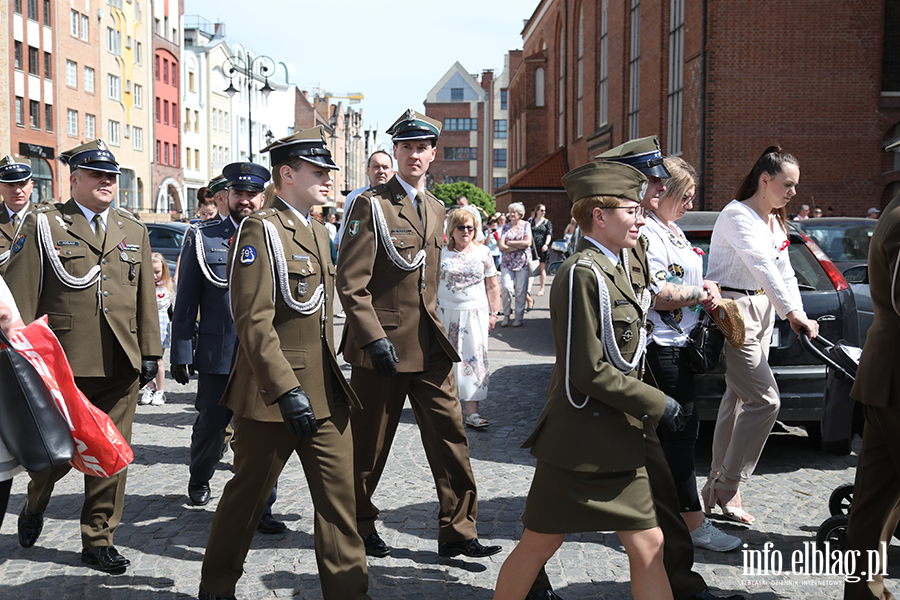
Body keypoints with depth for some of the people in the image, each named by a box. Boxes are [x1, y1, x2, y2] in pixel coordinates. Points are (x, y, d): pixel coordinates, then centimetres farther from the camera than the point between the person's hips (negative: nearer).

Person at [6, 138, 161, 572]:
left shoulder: (134, 231, 14)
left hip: (121, 366, 4)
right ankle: (34, 507, 37)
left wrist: (150, 353, 10)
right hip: (62, 363, -3)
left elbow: (146, 298, 14)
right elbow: (21, 295, -2)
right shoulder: (43, 224, 1)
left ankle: (98, 540, 19)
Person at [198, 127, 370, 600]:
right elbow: (254, 321, -20)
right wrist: (287, 391, -24)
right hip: (273, 394, -7)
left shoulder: (319, 232, 15)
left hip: (325, 394, 7)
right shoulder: (260, 230, -12)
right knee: (248, 494, 10)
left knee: (339, 494, 4)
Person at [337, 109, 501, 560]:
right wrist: (374, 338, -21)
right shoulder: (371, 205, -8)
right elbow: (350, 282, -13)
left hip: (430, 344, 6)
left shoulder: (435, 210, 14)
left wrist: (433, 328, 17)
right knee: (368, 443, 7)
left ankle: (457, 531, 12)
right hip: (382, 344, -6)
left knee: (450, 433, 3)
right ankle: (358, 527, 25)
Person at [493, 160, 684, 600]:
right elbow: (588, 370, -21)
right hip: (579, 439, -9)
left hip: (616, 439, 9)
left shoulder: (616, 266, 13)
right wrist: (657, 405, -14)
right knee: (540, 544, 5)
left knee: (647, 545, 8)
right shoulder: (582, 272, -17)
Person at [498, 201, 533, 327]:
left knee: (520, 291, -2)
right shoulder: (506, 226, 9)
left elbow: (528, 242, -9)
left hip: (522, 262, -1)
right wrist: (519, 246, -9)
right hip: (507, 262, 1)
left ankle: (519, 318, 9)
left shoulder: (526, 225, 5)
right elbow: (501, 246, -2)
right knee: (506, 287, -12)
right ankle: (506, 315, 5)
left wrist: (509, 243, -6)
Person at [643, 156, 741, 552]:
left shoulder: (673, 231, 16)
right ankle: (694, 522, 1)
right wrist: (702, 293, -11)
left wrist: (705, 287, 6)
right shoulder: (648, 233, -17)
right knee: (682, 428, -6)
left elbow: (687, 279, 26)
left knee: (668, 428, 16)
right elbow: (660, 296, -23)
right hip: (662, 346, -10)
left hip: (679, 344, 10)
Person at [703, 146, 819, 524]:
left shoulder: (774, 221, 16)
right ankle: (727, 487, -3)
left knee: (739, 397, 11)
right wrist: (791, 313, -29)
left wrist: (799, 315, -1)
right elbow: (762, 267, -24)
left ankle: (718, 486, 18)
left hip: (761, 309, 9)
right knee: (764, 399, -13)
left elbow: (785, 272, 11)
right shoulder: (737, 215, -14)